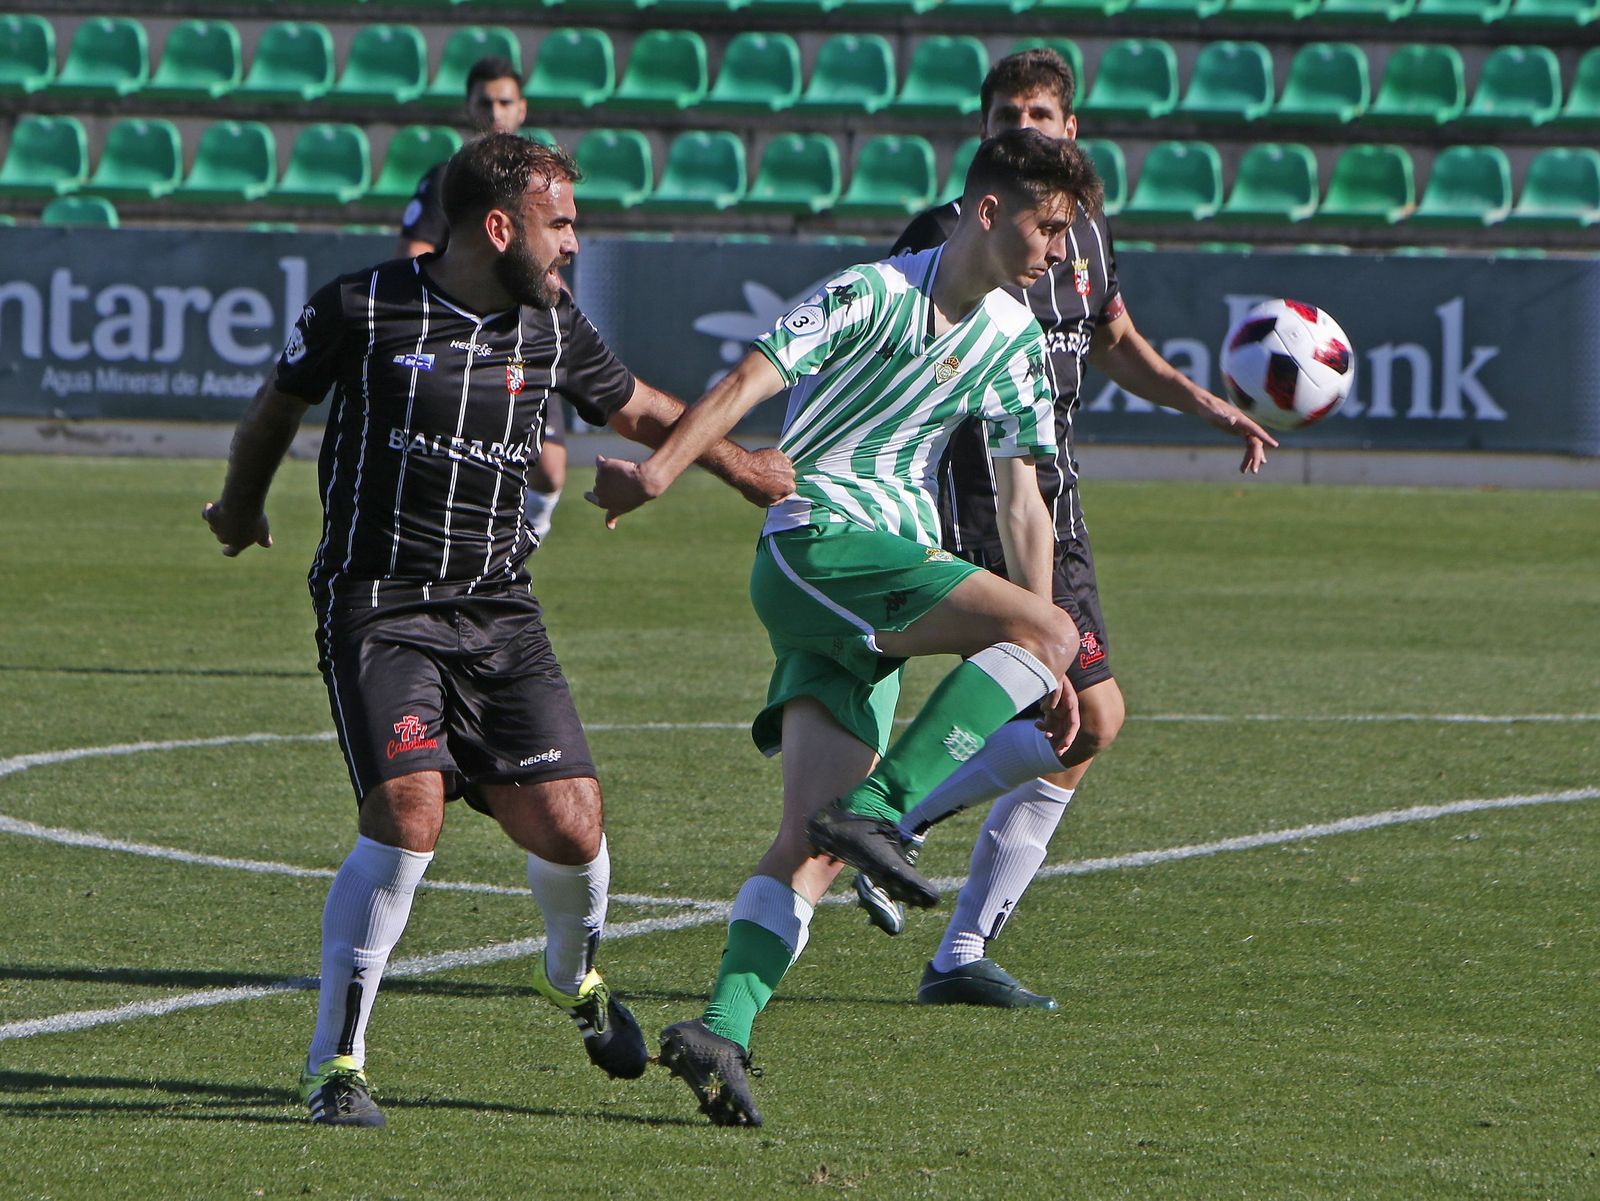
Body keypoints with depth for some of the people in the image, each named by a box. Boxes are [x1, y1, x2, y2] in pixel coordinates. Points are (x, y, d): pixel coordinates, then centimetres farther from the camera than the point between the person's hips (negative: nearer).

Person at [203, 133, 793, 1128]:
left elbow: (642, 410, 26)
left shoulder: (554, 327, 6)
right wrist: (243, 506, 29)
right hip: (378, 607, -4)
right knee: (409, 811, -24)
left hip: (499, 613, 4)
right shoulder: (362, 310, -6)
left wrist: (745, 468, 30)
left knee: (569, 826, -8)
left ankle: (572, 973, 29)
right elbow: (276, 409, 13)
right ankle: (337, 1062, -12)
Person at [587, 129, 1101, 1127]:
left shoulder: (1015, 340, 16)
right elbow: (753, 379, -14)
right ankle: (877, 809, -25)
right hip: (814, 546, -7)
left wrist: (1041, 667, 14)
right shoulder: (874, 294, -6)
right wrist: (660, 470, -29)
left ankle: (723, 1030, -8)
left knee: (814, 846, -3)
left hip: (886, 584, 7)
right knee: (1050, 627, -23)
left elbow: (1021, 496, 19)